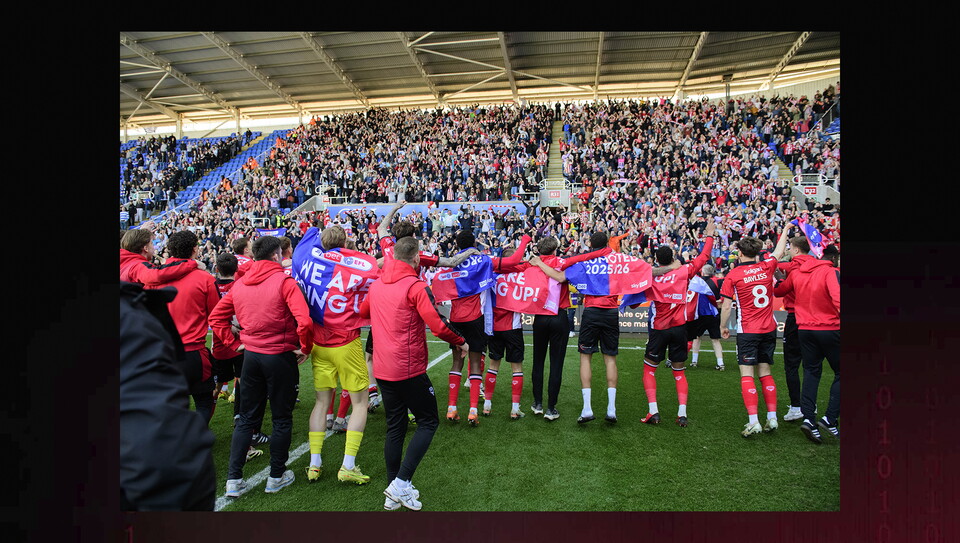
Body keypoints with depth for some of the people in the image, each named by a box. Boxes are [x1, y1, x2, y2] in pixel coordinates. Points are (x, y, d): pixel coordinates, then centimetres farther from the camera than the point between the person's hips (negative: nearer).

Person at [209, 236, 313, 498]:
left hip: (251, 355, 5)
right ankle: (276, 477, 21)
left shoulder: (239, 285, 4)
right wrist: (305, 348, -11)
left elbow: (216, 318, 9)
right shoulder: (284, 281, -14)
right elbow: (304, 320, -25)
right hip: (280, 356, -5)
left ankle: (233, 479, 18)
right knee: (282, 419, 10)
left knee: (247, 419, 16)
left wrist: (234, 343, 9)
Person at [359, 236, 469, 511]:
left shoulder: (377, 284, 7)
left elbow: (362, 312, 24)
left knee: (395, 426, 16)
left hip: (383, 369, 7)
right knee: (428, 421, 8)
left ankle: (393, 493, 23)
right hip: (408, 369, -7)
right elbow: (438, 326, -21)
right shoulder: (416, 286, -14)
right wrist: (460, 342, -5)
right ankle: (401, 483, -1)